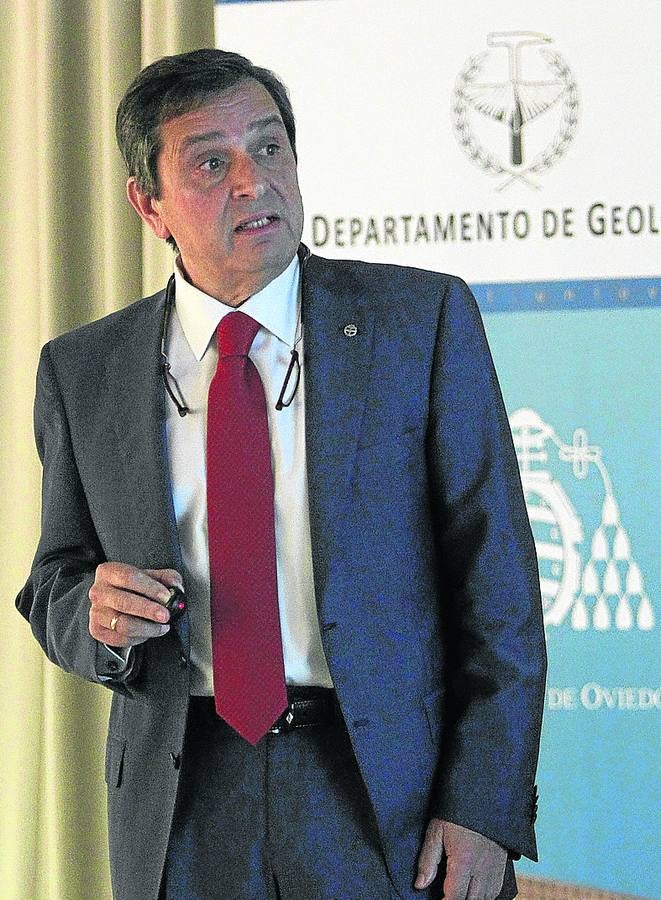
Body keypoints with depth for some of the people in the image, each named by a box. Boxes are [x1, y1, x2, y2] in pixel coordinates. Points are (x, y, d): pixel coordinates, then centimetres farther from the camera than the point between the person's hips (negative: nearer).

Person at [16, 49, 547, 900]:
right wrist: (99, 615, -12)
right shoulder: (83, 372, 5)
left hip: (391, 800, -2)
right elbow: (56, 584, 12)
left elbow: (496, 577, -4)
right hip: (181, 822, 2)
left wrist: (486, 807, -12)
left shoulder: (422, 319, -2)